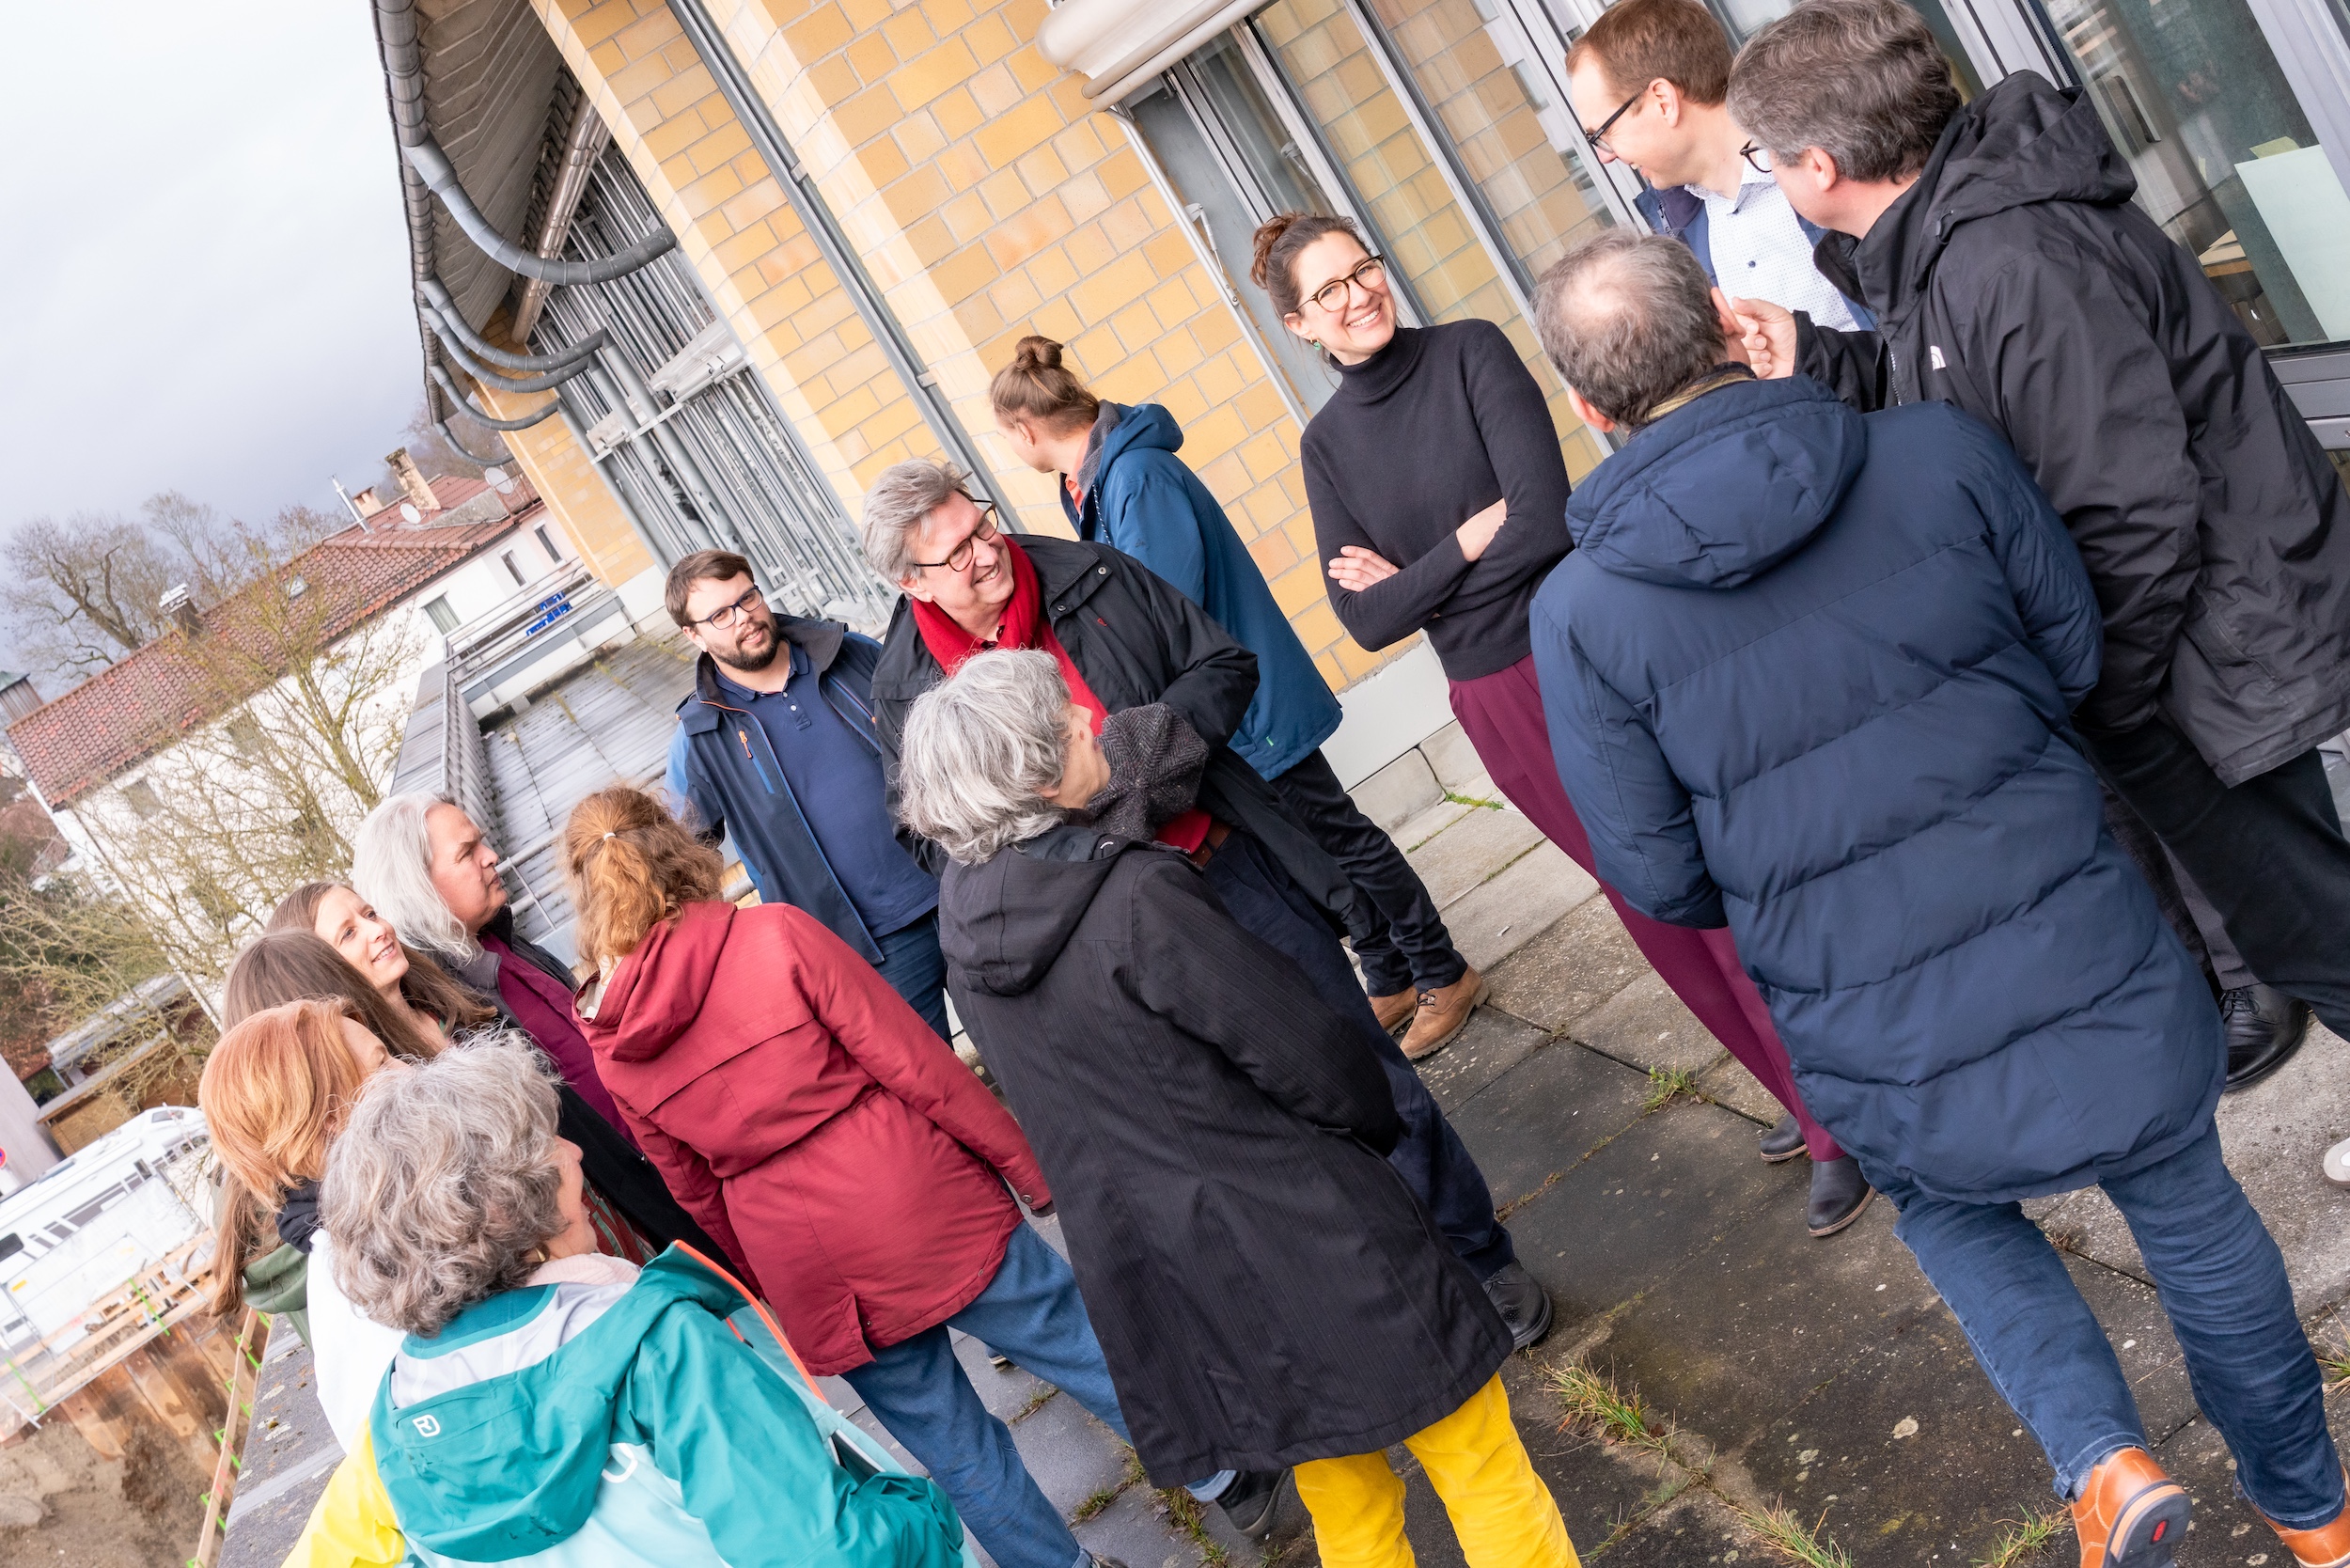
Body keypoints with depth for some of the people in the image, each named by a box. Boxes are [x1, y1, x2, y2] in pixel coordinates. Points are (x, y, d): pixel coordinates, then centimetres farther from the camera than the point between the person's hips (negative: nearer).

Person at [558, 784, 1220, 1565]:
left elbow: (698, 1194, 8)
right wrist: (1031, 1168, -5)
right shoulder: (776, 935, -14)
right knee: (1091, 1354, 16)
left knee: (953, 1447, 19)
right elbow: (918, 1065, -14)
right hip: (921, 1209, -3)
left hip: (816, 1286, 3)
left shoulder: (613, 1048, -2)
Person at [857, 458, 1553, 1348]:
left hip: (1227, 863, 1)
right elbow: (935, 834, 5)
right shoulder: (904, 691, -4)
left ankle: (1478, 1258, 23)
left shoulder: (1090, 577, -3)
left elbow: (1225, 666, 3)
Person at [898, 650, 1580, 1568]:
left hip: (1156, 1276, 7)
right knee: (1476, 1460, 13)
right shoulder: (1136, 898, -23)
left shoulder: (961, 919, -2)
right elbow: (1304, 1050, -17)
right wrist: (1377, 1123, 4)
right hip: (1296, 1239, -7)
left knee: (1339, 1492, 24)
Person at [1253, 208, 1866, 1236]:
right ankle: (1809, 1096, 34)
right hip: (1498, 706, 5)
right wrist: (1468, 543, -12)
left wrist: (1413, 577, -11)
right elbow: (1367, 620, -2)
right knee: (1649, 906, 15)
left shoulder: (1470, 352, -8)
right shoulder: (1327, 444, 4)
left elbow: (1544, 517, -20)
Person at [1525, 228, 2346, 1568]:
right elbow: (2080, 653, 3)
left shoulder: (1580, 613, -13)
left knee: (1952, 1210, 33)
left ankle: (2101, 1455, 14)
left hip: (1885, 1049, -1)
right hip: (2089, 959, 1)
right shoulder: (1942, 452, -11)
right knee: (2191, 1210, 27)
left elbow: (1661, 877, -7)